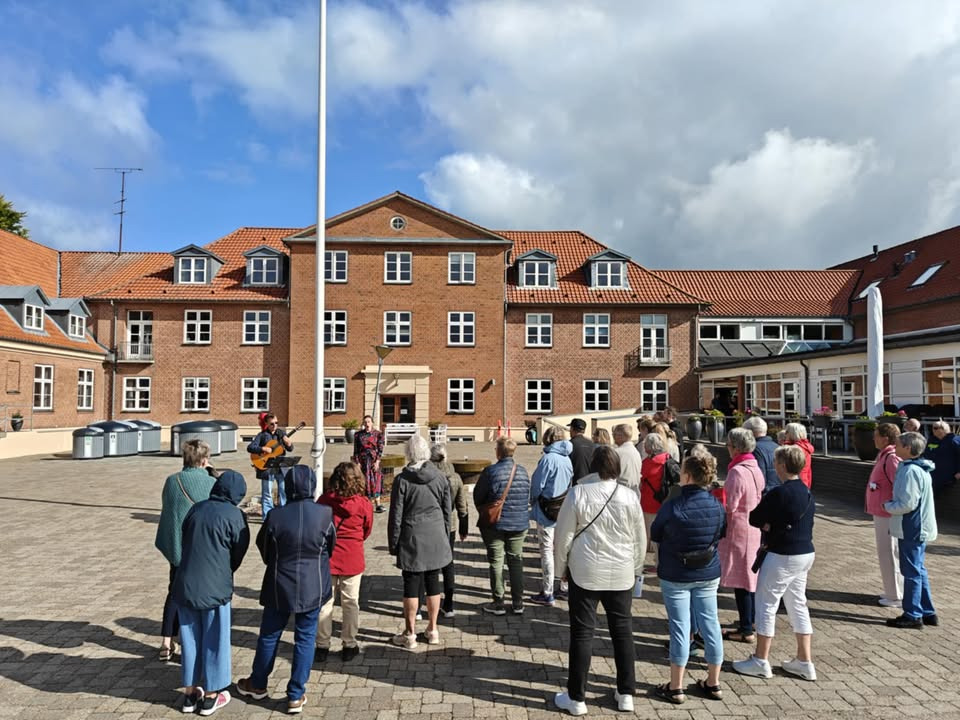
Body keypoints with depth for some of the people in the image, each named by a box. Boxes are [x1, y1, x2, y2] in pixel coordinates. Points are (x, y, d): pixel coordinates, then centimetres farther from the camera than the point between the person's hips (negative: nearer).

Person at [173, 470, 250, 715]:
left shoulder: (196, 509, 4)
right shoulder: (234, 516, -10)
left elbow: (185, 542, 10)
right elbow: (239, 553, -2)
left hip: (185, 585, 5)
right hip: (215, 588, -5)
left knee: (190, 639, 16)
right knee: (214, 641, 9)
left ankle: (190, 692, 27)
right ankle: (210, 695, 19)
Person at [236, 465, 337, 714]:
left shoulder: (275, 516, -15)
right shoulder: (325, 514, -15)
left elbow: (263, 548, 1)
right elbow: (331, 547, 1)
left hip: (280, 586, 0)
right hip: (313, 587, 0)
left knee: (269, 635, 19)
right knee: (305, 638, 11)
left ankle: (257, 684, 38)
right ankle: (296, 696, 18)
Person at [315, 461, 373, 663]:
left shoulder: (324, 500, -8)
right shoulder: (364, 504, -10)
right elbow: (366, 531, 3)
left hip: (326, 557, 1)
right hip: (352, 559, -1)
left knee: (324, 602, 11)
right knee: (350, 602, 11)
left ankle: (322, 646, 18)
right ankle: (349, 646, 19)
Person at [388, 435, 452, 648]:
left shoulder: (402, 480, -10)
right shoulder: (440, 477, 0)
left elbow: (396, 516, -7)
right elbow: (447, 511, 7)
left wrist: (393, 543, 2)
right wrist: (445, 537, 18)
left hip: (412, 539, -3)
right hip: (436, 539, 4)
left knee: (411, 585, 4)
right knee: (433, 582, 12)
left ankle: (409, 634, 14)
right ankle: (432, 630, 23)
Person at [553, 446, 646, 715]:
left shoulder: (577, 493, -11)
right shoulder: (629, 496, -4)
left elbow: (563, 536, -6)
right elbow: (640, 540, 4)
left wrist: (561, 567, 8)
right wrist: (636, 569, 19)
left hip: (585, 573, -2)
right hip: (621, 574, 2)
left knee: (582, 633, 6)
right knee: (623, 631, 15)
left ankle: (576, 698, 14)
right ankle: (626, 694, 25)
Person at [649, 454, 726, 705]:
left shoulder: (672, 506, -21)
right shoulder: (717, 506, -8)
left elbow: (654, 534, -7)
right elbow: (722, 533, 9)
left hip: (676, 576, -4)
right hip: (709, 575, 4)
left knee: (680, 627, 3)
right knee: (710, 624, 13)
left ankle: (676, 687, 13)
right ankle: (713, 683, 26)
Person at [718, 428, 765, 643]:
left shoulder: (737, 472, -22)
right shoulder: (755, 468, 5)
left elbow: (729, 506, -22)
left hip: (738, 530, -9)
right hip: (754, 527, 9)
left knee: (740, 580, -1)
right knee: (751, 576, 19)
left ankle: (746, 630, 7)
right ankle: (752, 619, 32)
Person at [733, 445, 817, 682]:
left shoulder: (779, 493, -20)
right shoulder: (807, 492, 8)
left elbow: (754, 518, -15)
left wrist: (766, 525, 6)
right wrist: (772, 525, 1)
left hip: (782, 556, -9)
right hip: (806, 553, 9)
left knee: (766, 603, 3)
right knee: (798, 604, 16)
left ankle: (760, 661, 11)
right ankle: (804, 662, 22)